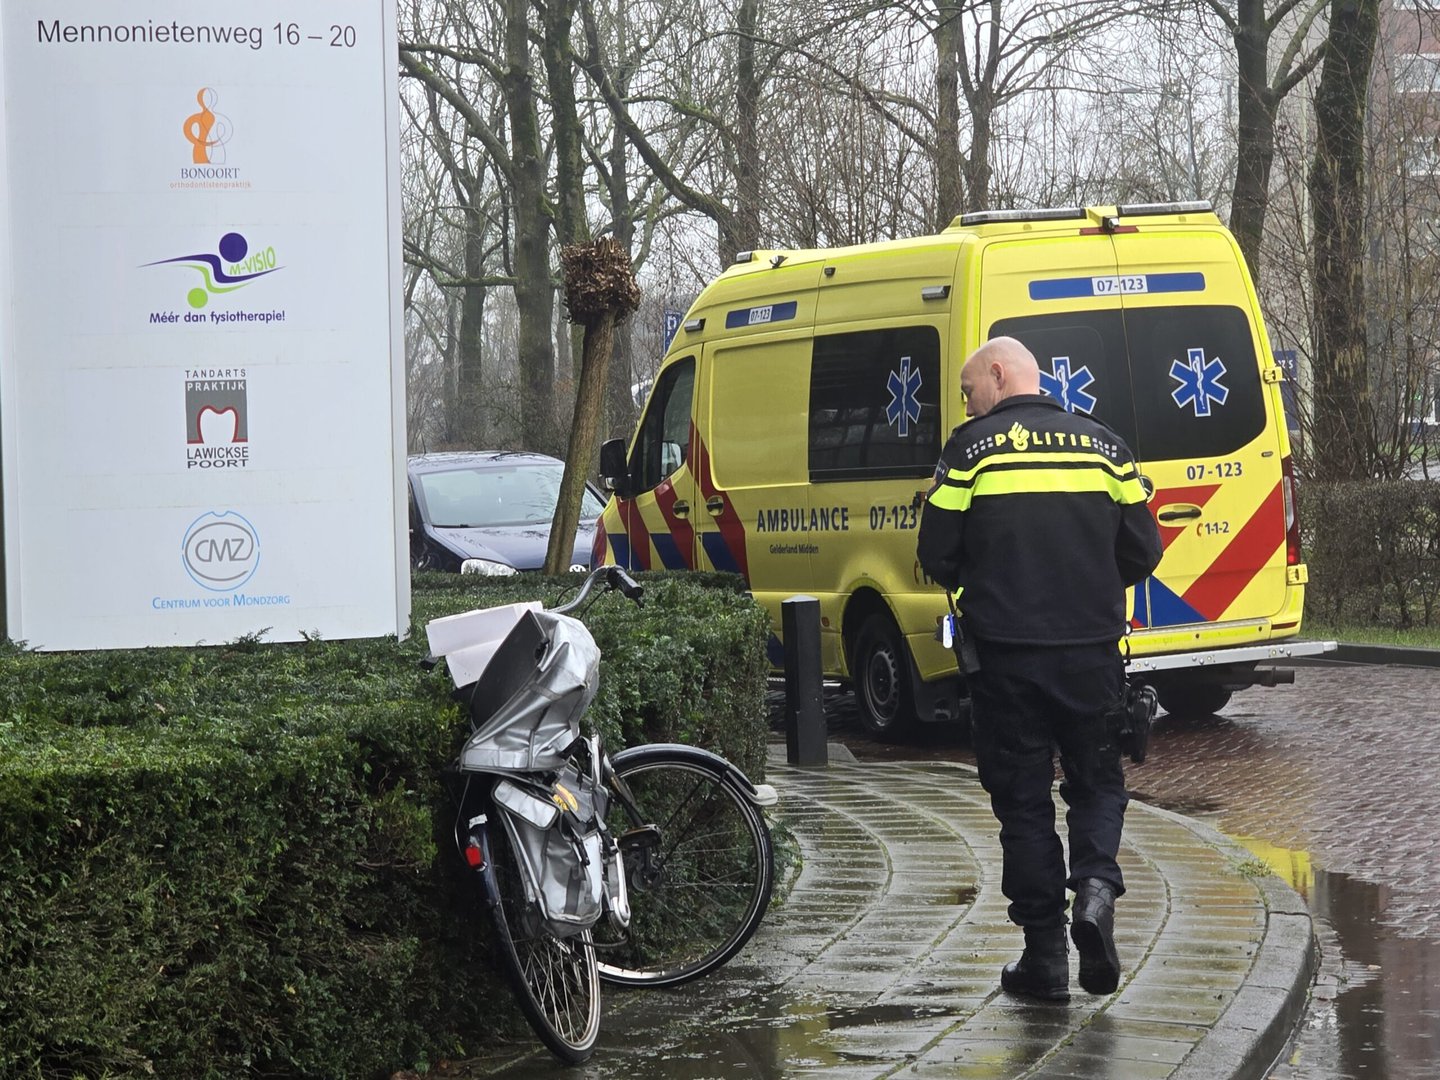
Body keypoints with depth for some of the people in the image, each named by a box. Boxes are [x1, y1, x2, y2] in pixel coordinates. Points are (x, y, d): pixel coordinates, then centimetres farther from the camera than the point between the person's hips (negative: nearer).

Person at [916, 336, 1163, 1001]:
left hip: (1007, 655, -2)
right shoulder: (1102, 445, 6)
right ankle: (1096, 887, -10)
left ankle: (1044, 952, 6)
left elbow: (937, 555, -3)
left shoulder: (970, 450, -4)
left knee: (1023, 797, 7)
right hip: (1091, 652, 2)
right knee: (1096, 781, 17)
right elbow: (1142, 551, 6)